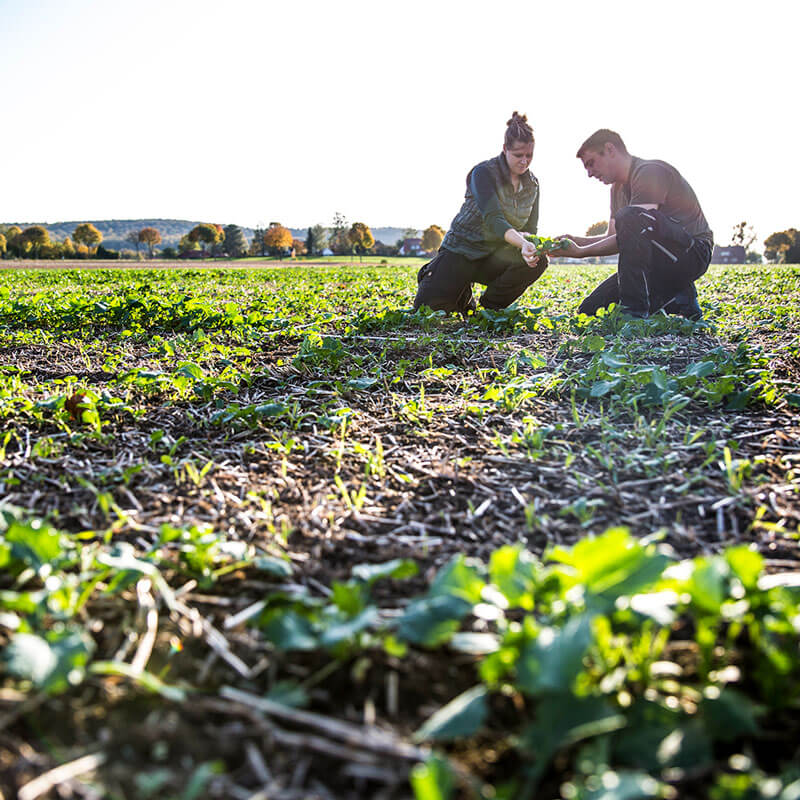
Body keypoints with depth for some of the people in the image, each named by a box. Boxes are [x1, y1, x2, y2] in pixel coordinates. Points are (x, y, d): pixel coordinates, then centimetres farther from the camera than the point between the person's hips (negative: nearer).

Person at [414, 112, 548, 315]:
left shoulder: (532, 184, 3)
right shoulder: (484, 173, -16)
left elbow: (530, 229, 3)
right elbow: (493, 220, -29)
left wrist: (531, 244, -23)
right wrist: (522, 243, -46)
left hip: (495, 256, 5)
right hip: (461, 251, -5)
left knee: (538, 261, -25)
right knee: (428, 308, -21)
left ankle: (489, 308, -5)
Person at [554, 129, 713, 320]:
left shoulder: (651, 172, -14)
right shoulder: (618, 188, 16)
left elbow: (635, 232, -24)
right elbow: (615, 237, 14)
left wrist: (581, 252, -24)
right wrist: (576, 240, -3)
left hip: (693, 252, -9)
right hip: (659, 260, 9)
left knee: (629, 217, -35)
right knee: (590, 310, -2)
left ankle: (635, 310, -31)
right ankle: (676, 300, 4)